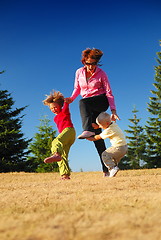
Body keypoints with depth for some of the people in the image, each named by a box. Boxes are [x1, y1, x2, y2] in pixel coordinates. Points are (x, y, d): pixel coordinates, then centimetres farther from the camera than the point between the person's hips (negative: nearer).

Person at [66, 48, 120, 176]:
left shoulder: (101, 74, -7)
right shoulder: (79, 72, 3)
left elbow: (109, 93, -8)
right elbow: (77, 88, 15)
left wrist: (113, 110, -17)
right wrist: (71, 98, -6)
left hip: (101, 101, -4)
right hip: (90, 108, 4)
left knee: (83, 102, -35)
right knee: (97, 134, -4)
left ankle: (88, 130, -52)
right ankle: (106, 168, -1)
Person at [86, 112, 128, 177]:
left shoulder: (108, 131, -18)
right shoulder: (114, 124, 6)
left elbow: (99, 137, -6)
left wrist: (91, 138, 8)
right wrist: (97, 126, 14)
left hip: (119, 148, -10)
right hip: (125, 147, 10)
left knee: (104, 155, -4)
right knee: (114, 158, 26)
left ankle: (113, 168, -13)